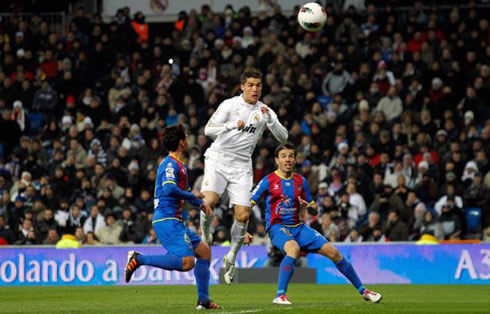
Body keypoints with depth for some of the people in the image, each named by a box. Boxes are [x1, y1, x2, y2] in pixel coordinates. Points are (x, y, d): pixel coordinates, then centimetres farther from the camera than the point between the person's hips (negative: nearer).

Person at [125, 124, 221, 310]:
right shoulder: (170, 164, -12)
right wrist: (192, 195, -14)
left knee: (204, 251, 13)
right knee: (187, 262, -21)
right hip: (166, 220, -11)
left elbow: (185, 190, 33)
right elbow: (169, 188, -29)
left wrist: (200, 204, 15)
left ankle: (203, 300, 13)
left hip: (173, 221, 11)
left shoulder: (179, 165, 20)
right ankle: (139, 259, -16)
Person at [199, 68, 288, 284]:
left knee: (243, 215, -8)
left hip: (242, 166, 2)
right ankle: (205, 235, 4)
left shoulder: (265, 111, 6)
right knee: (209, 201, -25)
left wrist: (269, 119, -16)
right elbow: (209, 129, -7)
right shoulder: (230, 105, -2)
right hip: (218, 160, -2)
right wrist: (233, 125, -21)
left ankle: (232, 256, 12)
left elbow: (283, 138, -2)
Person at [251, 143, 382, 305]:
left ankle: (363, 291, 10)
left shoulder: (301, 181, 10)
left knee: (333, 252, -3)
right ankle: (280, 295, -38)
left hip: (298, 227, 5)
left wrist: (308, 206, -8)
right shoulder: (268, 181, -3)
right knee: (293, 248, -38)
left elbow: (314, 211, 16)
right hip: (277, 227, -5)